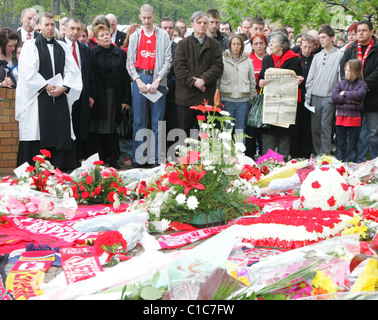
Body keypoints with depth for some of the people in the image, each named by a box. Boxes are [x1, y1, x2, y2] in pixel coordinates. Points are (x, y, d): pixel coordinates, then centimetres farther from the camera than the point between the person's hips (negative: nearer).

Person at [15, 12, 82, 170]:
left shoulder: (63, 47, 17)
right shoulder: (30, 46, 5)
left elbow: (72, 70, 9)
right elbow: (29, 71, -6)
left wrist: (63, 87, -8)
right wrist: (47, 86, -13)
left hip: (60, 97, 4)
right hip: (38, 97, -4)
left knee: (61, 132, -2)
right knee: (38, 132, -7)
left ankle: (59, 168, 1)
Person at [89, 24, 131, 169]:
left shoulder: (121, 53, 6)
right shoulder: (92, 53, 2)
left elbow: (126, 77, 5)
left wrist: (126, 99, -1)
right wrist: (90, 96, -10)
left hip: (115, 96, 1)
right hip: (98, 96, -1)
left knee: (113, 128, 4)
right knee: (98, 129, 0)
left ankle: (113, 160, 10)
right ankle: (100, 160, 8)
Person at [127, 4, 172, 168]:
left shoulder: (163, 35, 5)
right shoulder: (135, 36, 11)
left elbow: (168, 61, 0)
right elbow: (130, 61, 8)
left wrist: (157, 80, -10)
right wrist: (138, 80, -6)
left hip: (158, 80, -1)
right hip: (139, 79, 1)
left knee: (157, 121, -1)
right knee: (138, 121, 1)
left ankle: (155, 159, 4)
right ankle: (137, 159, 6)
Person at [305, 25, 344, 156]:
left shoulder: (339, 55, 0)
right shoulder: (317, 56, 16)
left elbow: (342, 77, -5)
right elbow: (310, 78, 14)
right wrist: (308, 97, 7)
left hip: (329, 97, -5)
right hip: (315, 97, 5)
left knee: (326, 127, -7)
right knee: (315, 128, 6)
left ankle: (326, 154, 0)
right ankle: (317, 154, 15)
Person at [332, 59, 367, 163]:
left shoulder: (362, 84, 0)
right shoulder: (340, 84, 9)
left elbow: (359, 95, -20)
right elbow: (334, 97, -6)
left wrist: (345, 93, -8)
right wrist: (350, 100, -13)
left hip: (354, 118, -3)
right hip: (340, 117, 3)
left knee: (352, 146, 4)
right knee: (340, 145, 10)